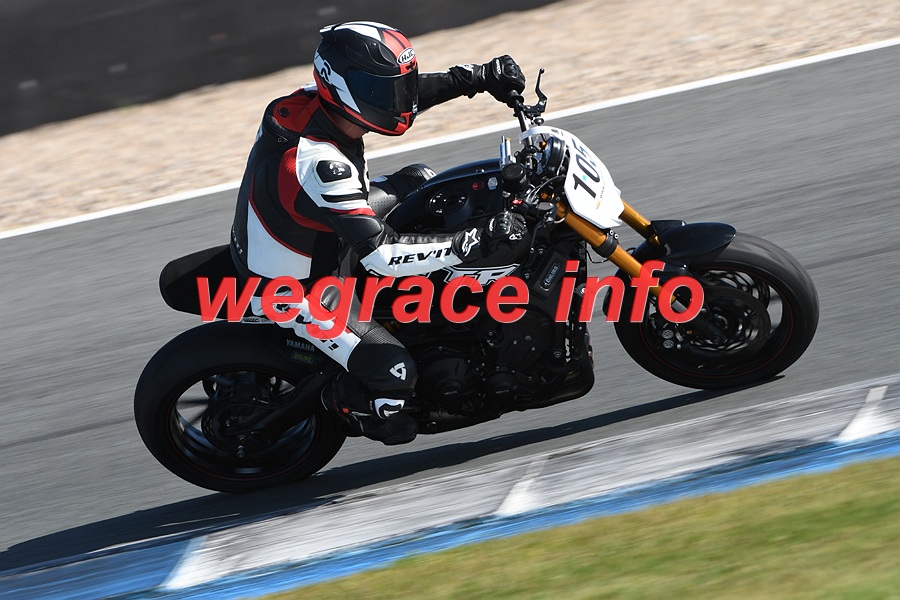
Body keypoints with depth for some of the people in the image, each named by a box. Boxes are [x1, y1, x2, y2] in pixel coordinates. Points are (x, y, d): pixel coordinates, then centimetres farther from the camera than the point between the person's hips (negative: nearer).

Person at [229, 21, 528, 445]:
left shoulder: (311, 101, -15)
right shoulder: (320, 165, -40)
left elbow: (398, 90, 3)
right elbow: (381, 255, -40)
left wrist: (478, 77, -4)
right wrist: (479, 242, -39)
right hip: (288, 289, -9)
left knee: (418, 183, 15)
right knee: (394, 374, -17)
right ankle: (333, 404, 15)